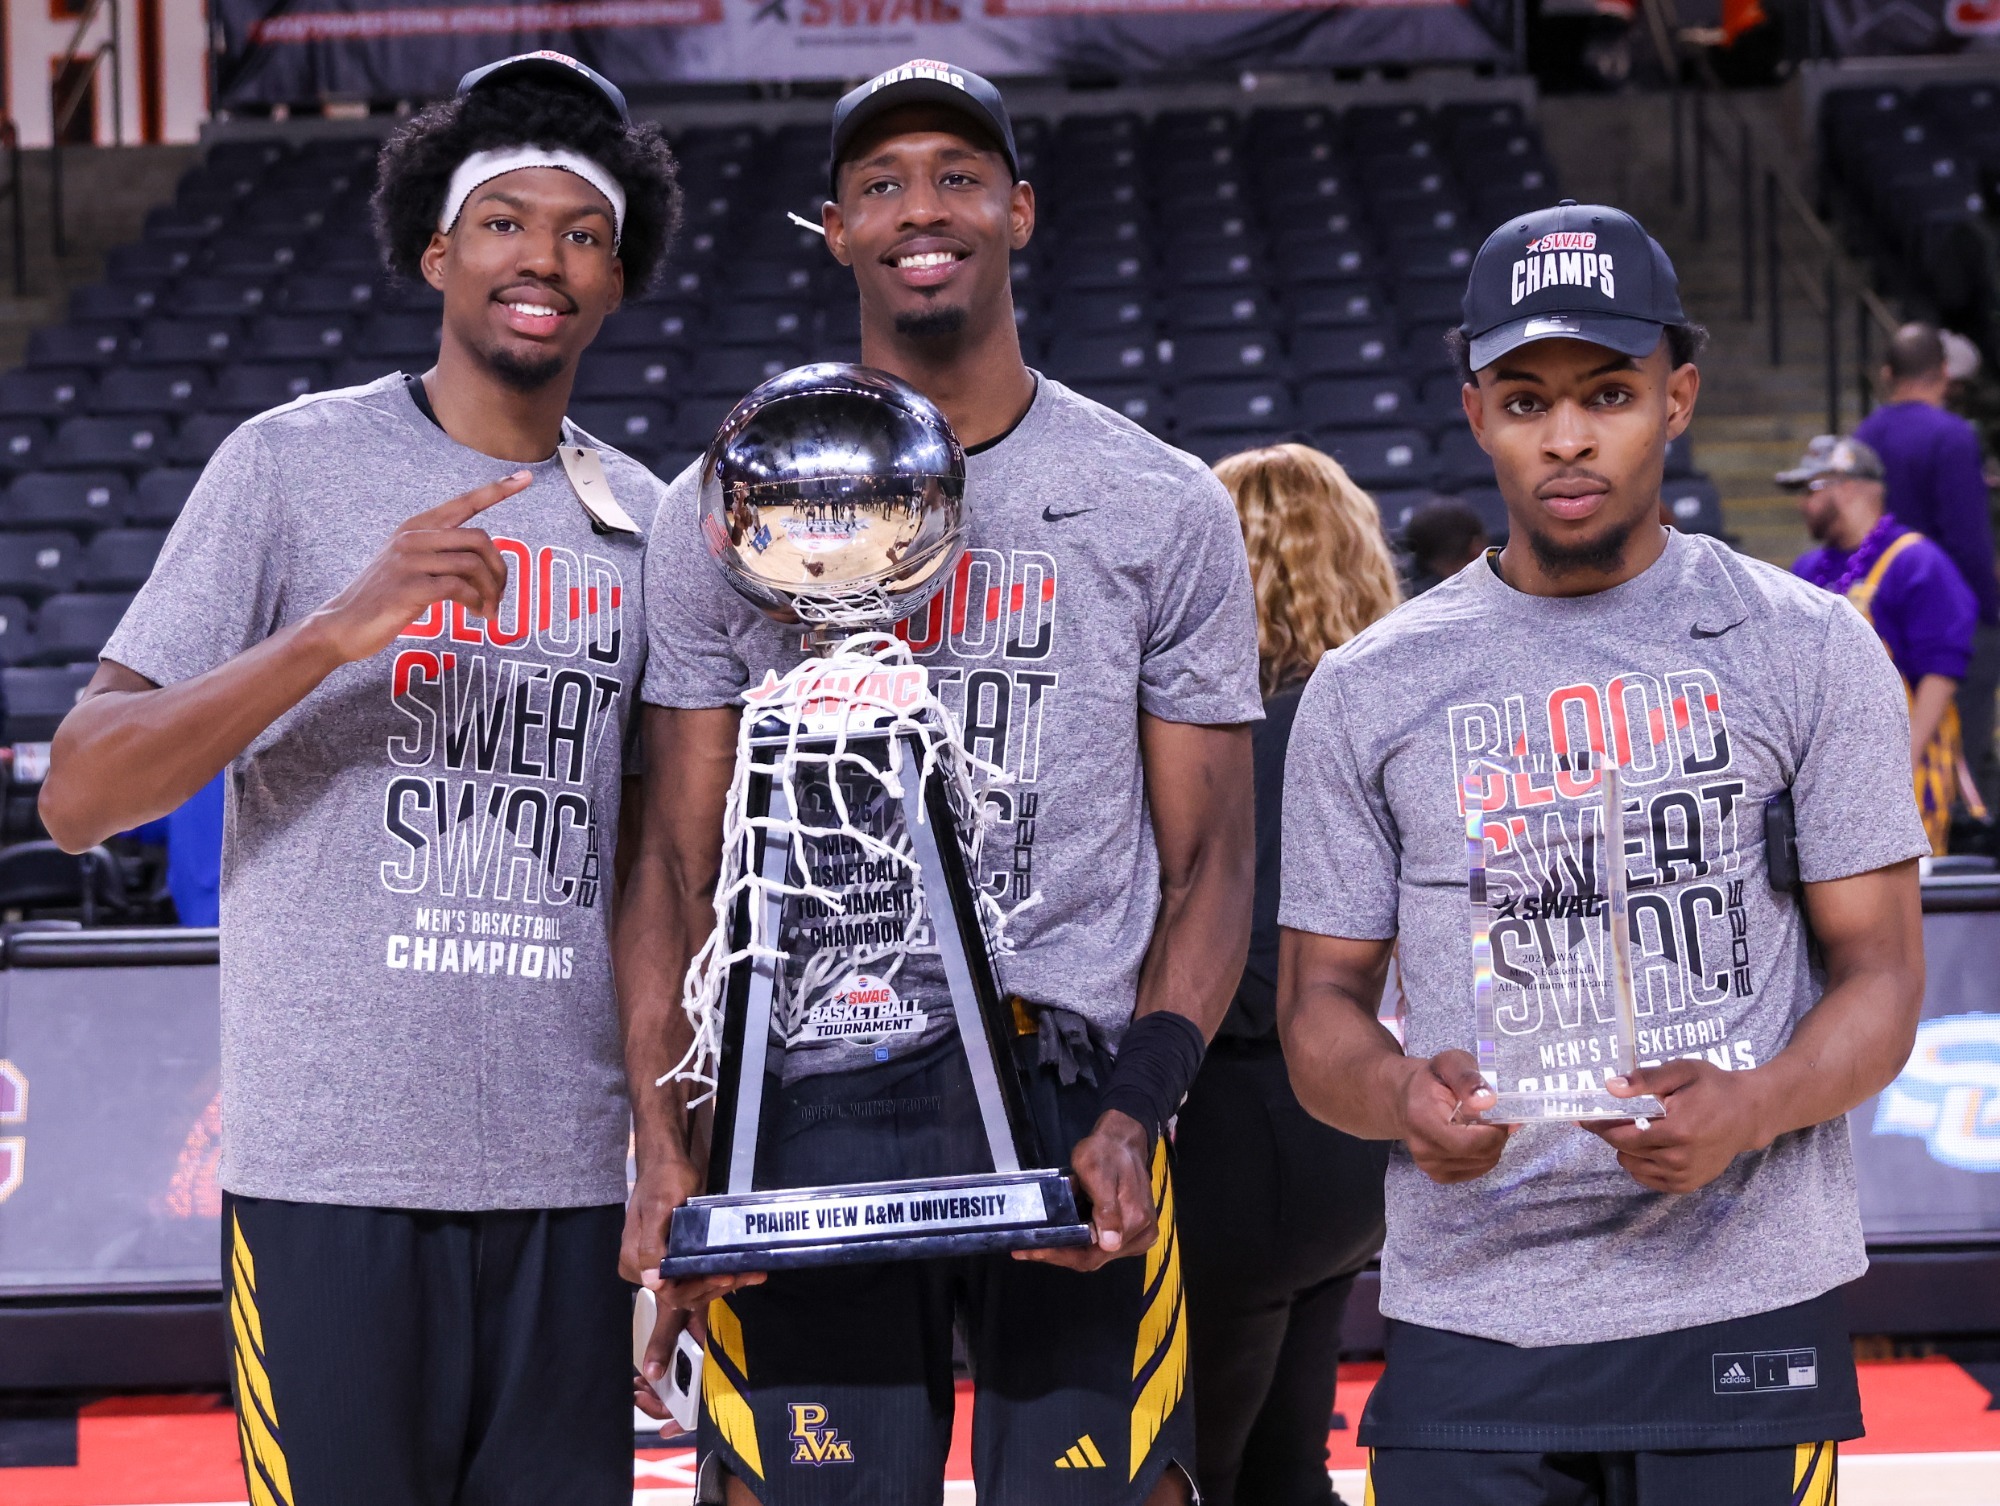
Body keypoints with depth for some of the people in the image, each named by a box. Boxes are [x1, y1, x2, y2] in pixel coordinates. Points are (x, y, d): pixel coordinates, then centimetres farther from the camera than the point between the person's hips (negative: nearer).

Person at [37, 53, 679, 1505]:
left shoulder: (645, 522, 12)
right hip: (334, 1175, -4)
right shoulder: (297, 463, -1)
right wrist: (336, 632, -22)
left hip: (571, 1186, 4)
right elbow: (77, 796, -9)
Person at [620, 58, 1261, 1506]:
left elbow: (1206, 868, 6)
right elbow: (678, 869, 7)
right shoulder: (727, 511, 8)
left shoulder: (1164, 509, 6)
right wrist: (666, 1145, -5)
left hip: (1073, 1099, 0)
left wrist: (1134, 1114, -9)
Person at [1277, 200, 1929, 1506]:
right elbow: (1322, 1004, 8)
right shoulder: (1368, 690, 7)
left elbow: (1880, 972, 2)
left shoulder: (1810, 649, 4)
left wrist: (1753, 1106, -18)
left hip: (1745, 1307, -1)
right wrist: (1402, 1096, -15)